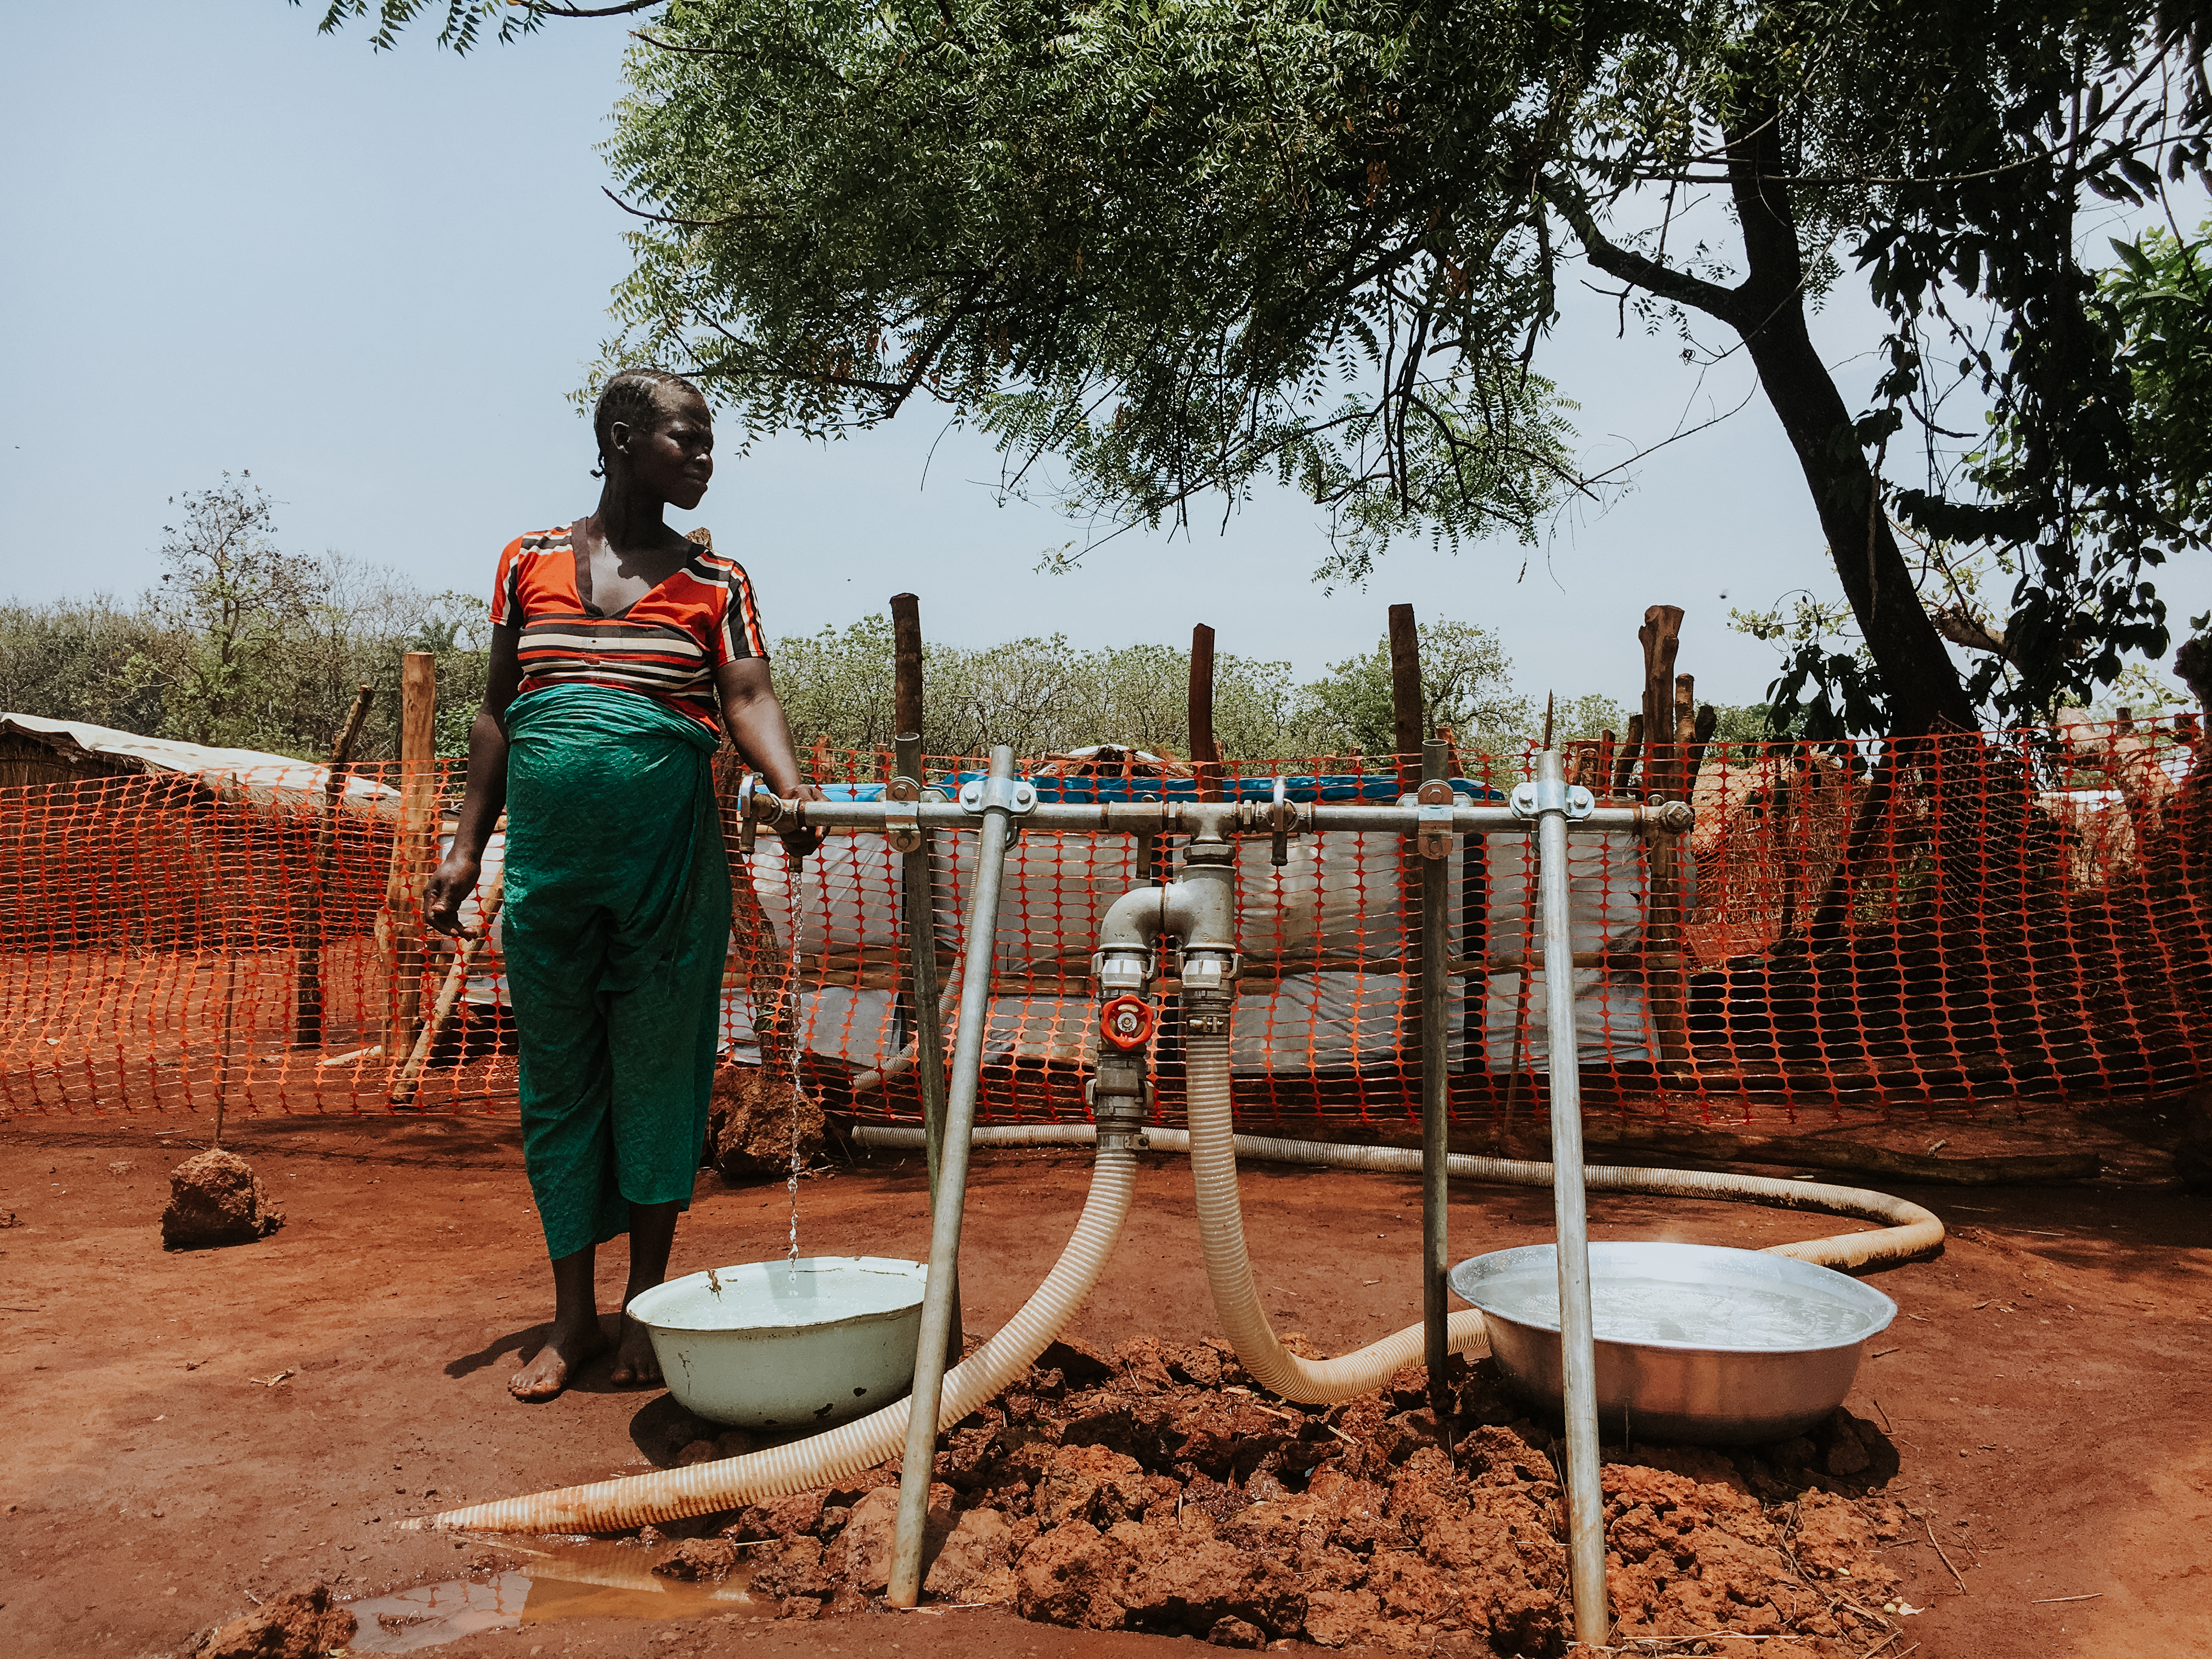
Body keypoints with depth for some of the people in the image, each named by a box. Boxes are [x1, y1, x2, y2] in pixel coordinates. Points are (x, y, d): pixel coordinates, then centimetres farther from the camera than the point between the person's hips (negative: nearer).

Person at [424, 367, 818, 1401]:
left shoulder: (714, 582, 7)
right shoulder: (530, 563, 10)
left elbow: (749, 697, -7)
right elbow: (498, 713, 12)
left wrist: (788, 786, -27)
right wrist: (465, 849, 6)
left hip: (670, 852, -1)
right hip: (547, 851, 2)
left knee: (657, 1070, 4)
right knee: (558, 1075, 6)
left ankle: (647, 1303, 19)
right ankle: (573, 1314, 19)